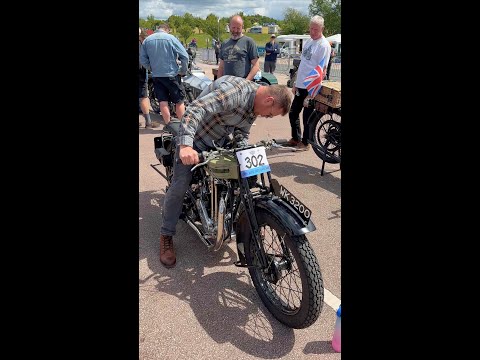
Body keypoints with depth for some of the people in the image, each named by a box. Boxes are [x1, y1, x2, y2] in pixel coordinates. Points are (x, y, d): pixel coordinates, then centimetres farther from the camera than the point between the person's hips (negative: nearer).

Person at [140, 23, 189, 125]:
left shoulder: (146, 40, 6)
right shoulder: (170, 38, -7)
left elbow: (143, 60, 6)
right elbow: (184, 56, -10)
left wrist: (152, 69, 16)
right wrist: (183, 71, 1)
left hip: (156, 76, 4)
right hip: (171, 75, -4)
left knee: (163, 101, 8)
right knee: (179, 101, 6)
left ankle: (168, 125, 11)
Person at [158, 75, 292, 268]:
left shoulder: (254, 105, -2)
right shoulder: (234, 91, -32)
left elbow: (241, 133, 5)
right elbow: (195, 109, -41)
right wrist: (185, 145, -53)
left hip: (221, 140, 8)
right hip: (195, 137, -8)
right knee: (179, 185, -10)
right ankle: (166, 236, 7)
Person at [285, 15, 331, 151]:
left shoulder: (324, 45, -11)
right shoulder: (308, 41, 12)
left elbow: (322, 70, -15)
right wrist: (296, 83, 15)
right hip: (300, 86, 8)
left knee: (307, 116, 2)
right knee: (293, 113, 15)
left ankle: (305, 142, 18)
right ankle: (295, 138, 32)